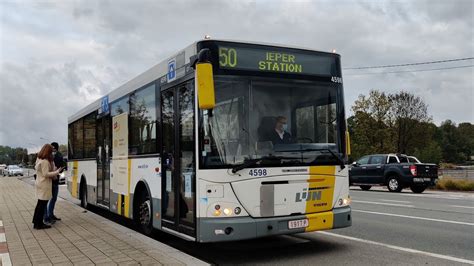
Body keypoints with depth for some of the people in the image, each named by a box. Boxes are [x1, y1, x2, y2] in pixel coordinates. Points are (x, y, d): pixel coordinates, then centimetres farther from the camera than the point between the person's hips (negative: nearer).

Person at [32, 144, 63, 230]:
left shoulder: (39, 159, 10)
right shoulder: (45, 161, -20)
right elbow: (46, 174, -22)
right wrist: (57, 172, -17)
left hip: (39, 183, 10)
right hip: (44, 185, -10)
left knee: (40, 203, 18)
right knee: (43, 204, -3)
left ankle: (36, 222, 26)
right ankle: (39, 224, 2)